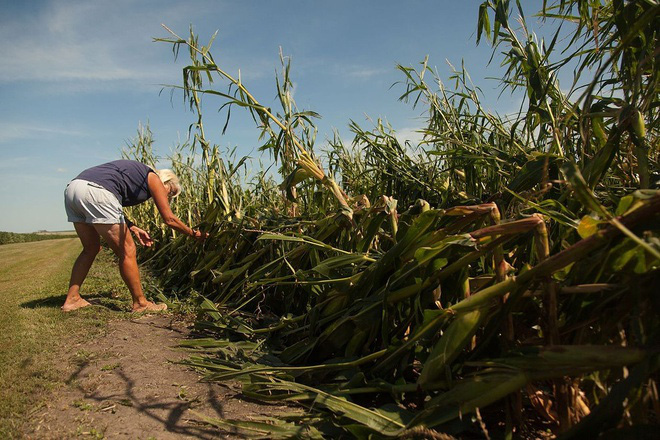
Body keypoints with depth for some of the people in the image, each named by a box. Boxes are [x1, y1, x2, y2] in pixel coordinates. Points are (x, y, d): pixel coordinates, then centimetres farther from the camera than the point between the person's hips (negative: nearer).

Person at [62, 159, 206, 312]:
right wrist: (194, 233, 17)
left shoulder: (136, 172, 32)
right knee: (127, 251, 1)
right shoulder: (154, 179, 10)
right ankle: (140, 303, 10)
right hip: (96, 191, -9)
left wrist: (133, 228, 26)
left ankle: (72, 299, 27)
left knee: (91, 248, 24)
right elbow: (169, 218, 7)